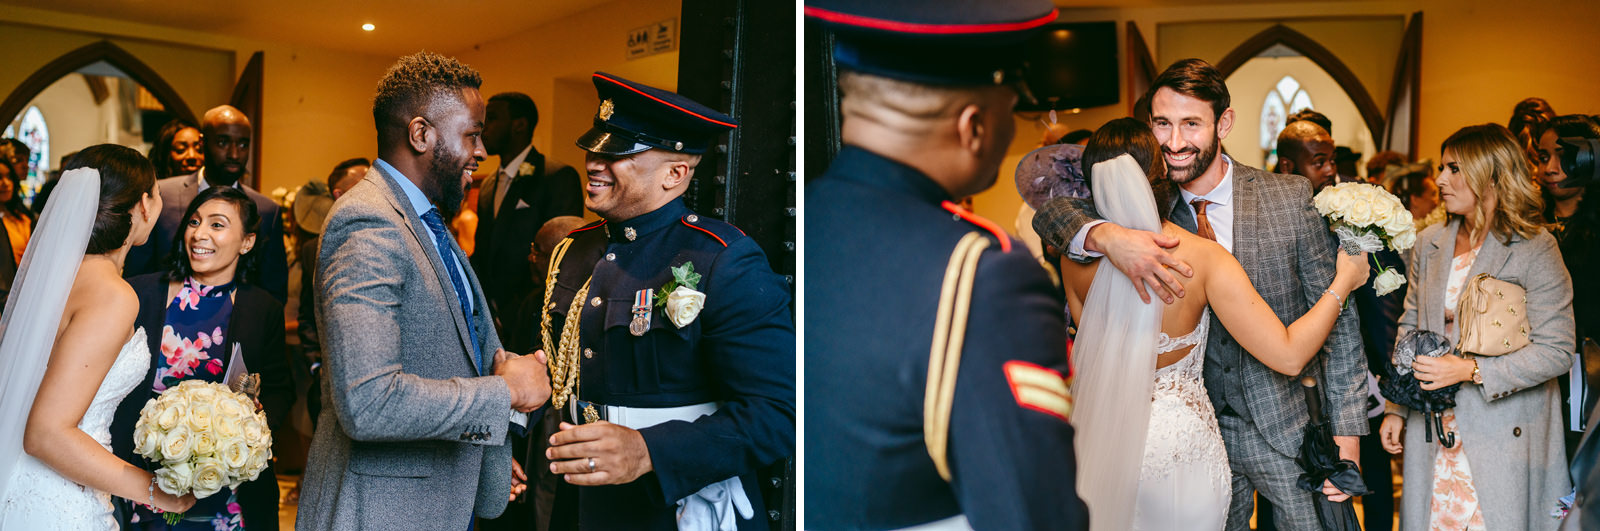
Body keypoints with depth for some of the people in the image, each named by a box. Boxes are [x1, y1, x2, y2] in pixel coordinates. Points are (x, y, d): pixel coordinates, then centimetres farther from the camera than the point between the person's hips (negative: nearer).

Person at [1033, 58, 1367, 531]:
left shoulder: (1291, 199, -9)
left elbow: (1337, 319, -4)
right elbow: (1051, 208, -14)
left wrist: (1346, 433, -8)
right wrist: (1105, 235, -35)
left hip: (1288, 430, -1)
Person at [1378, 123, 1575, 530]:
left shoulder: (1535, 248, -9)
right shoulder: (1429, 243, 7)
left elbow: (1556, 351, -11)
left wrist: (1469, 370, -19)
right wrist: (1396, 409, 9)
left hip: (1504, 433, -4)